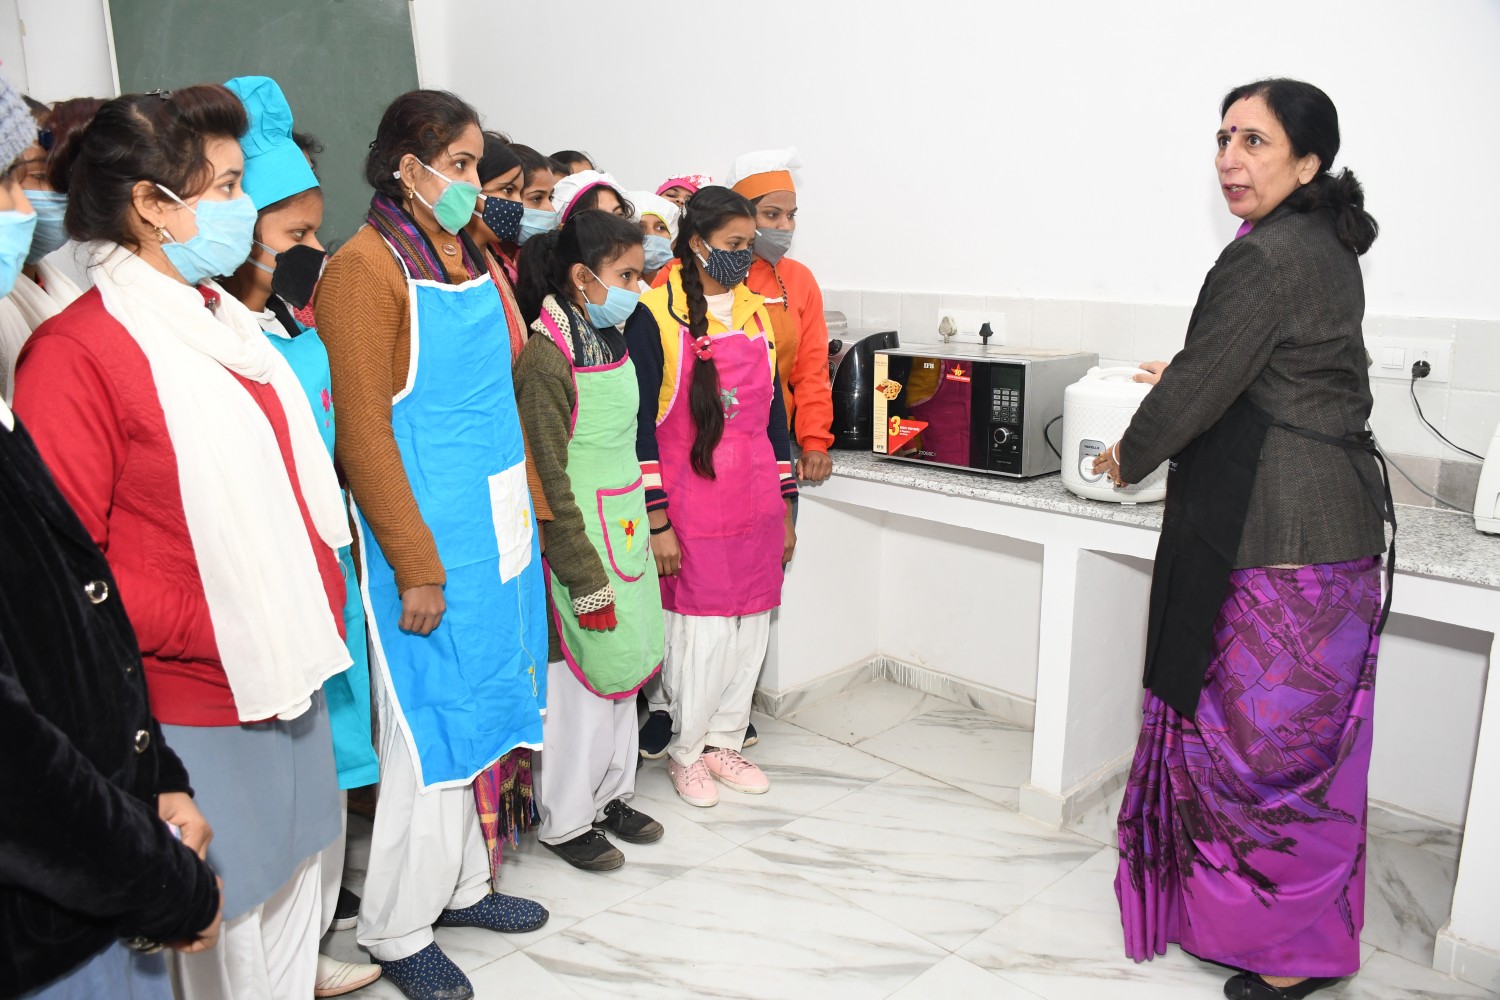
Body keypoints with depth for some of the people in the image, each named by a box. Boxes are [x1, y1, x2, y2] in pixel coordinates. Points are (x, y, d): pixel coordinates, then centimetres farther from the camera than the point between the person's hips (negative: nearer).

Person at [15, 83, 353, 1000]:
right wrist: (206, 630, -17)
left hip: (289, 675, 8)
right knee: (220, 922, 8)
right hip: (196, 703, -8)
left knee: (296, 876, 21)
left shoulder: (228, 323, 11)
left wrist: (320, 606, 8)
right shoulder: (77, 351, -15)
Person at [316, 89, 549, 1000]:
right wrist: (416, 566, -17)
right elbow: (362, 433, -16)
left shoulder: (471, 251, 11)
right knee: (432, 726, 3)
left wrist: (529, 509, 11)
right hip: (429, 531, -7)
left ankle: (461, 883, 36)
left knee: (479, 707, 17)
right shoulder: (367, 268, -12)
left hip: (499, 523, 8)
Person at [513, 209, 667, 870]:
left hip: (625, 536, 8)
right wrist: (587, 581, -18)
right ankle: (565, 821, 23)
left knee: (624, 668, 17)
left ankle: (610, 795, 35)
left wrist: (644, 533, 16)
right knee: (579, 679, 4)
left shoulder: (615, 341, 8)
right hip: (577, 543, -8)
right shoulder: (546, 360, -18)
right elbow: (549, 482, -19)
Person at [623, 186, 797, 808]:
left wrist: (785, 509, 14)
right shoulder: (655, 315, -7)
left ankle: (724, 740, 31)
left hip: (756, 502, 6)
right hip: (691, 506, -6)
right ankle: (685, 751, 22)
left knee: (750, 627, 11)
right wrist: (657, 521, -13)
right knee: (700, 631, 0)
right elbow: (640, 424, -9)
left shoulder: (755, 313, 11)